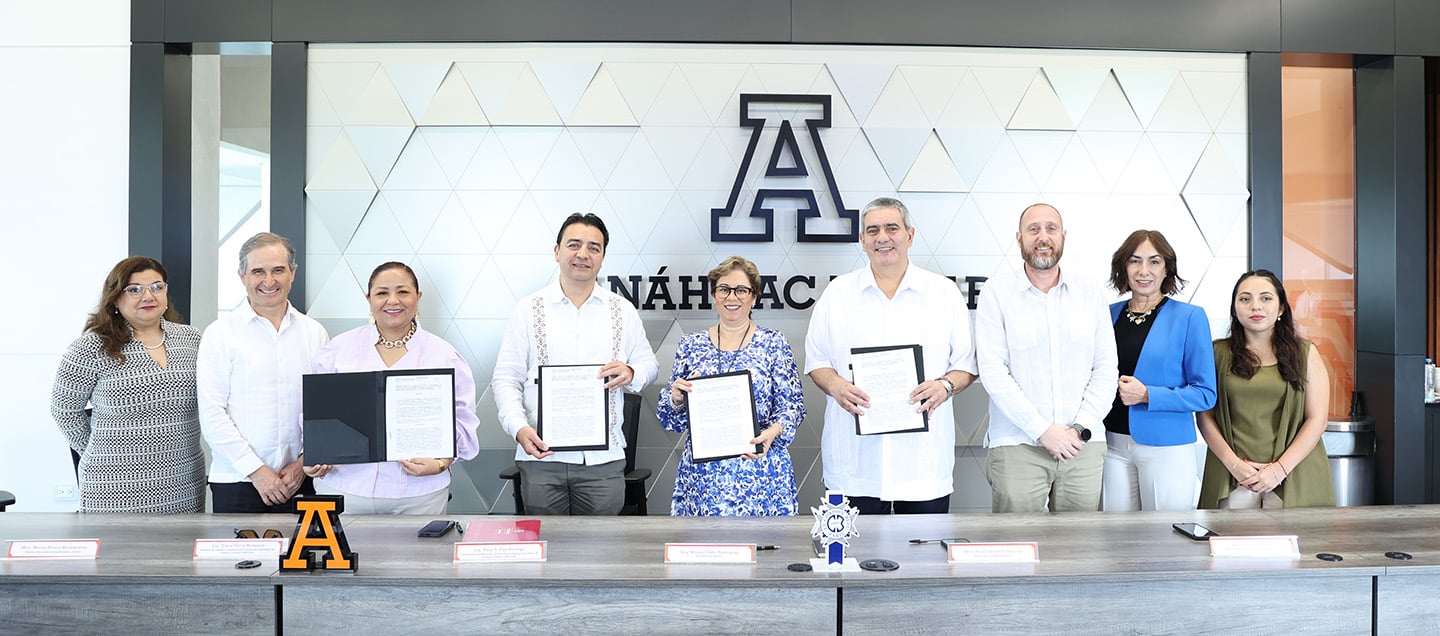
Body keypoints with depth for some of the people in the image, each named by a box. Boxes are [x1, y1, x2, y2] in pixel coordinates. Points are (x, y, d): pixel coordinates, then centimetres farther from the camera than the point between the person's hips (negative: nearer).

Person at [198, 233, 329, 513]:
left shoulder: (315, 333, 8)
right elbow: (212, 413, -5)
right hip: (236, 482, -2)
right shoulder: (220, 334, 0)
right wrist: (256, 470, -10)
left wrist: (304, 462, -6)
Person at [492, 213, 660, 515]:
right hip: (541, 455, -1)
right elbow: (506, 379, 3)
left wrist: (631, 374, -9)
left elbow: (649, 363, 15)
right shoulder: (529, 309, 4)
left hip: (604, 457, 1)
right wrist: (519, 428, -13)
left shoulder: (623, 310, 9)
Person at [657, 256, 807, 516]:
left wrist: (772, 432, -19)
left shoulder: (774, 343, 3)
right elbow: (671, 419, 10)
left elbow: (792, 406, -1)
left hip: (760, 472, -1)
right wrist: (676, 398, -11)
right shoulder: (691, 345, 8)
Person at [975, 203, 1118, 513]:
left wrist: (1081, 428, -6)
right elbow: (993, 371, -7)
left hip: (1082, 445, 3)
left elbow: (1106, 370, 8)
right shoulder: (997, 292, 1)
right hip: (1017, 444, -2)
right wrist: (1043, 431, -11)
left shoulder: (1091, 295, 11)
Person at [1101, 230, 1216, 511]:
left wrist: (1147, 395, -15)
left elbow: (1205, 393, -6)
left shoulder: (1189, 317, -3)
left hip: (1166, 448, -3)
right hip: (1113, 446, 3)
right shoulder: (1110, 315, 7)